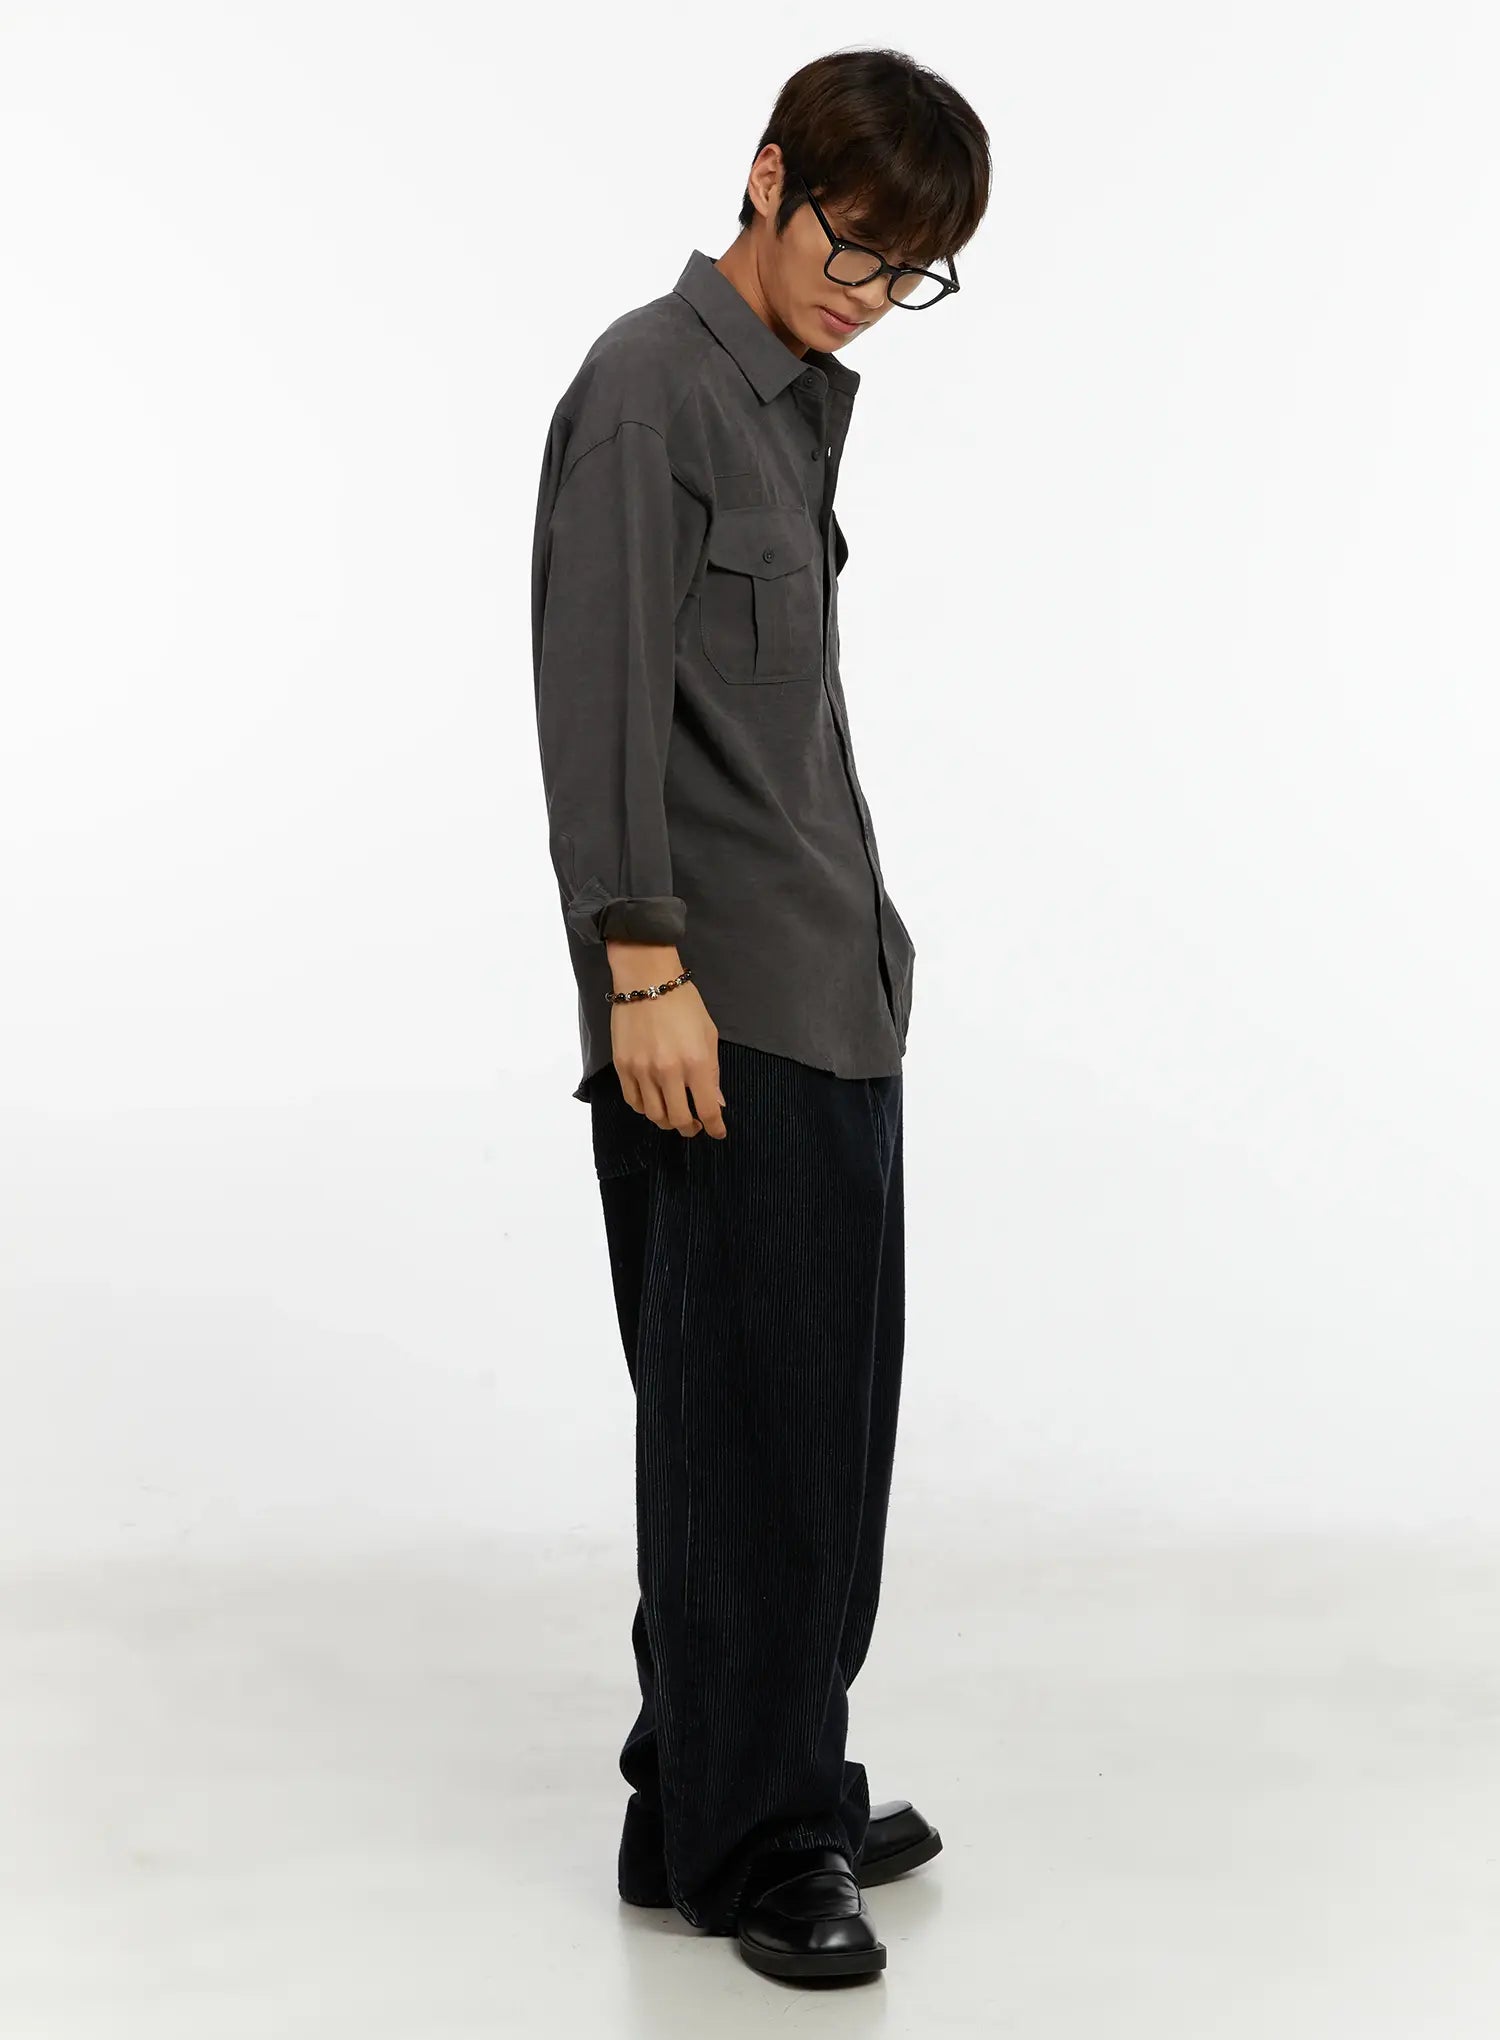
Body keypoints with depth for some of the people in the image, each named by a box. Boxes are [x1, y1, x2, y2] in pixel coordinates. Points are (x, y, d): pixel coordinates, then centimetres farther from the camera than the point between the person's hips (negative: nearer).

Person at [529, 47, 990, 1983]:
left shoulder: (807, 399, 19)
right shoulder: (649, 387, -9)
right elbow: (601, 699, -15)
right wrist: (643, 966, -20)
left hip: (835, 1001, 9)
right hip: (716, 1017, -9)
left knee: (832, 1407, 12)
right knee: (746, 1421, -5)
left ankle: (773, 1785, 23)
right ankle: (733, 1842, 5)